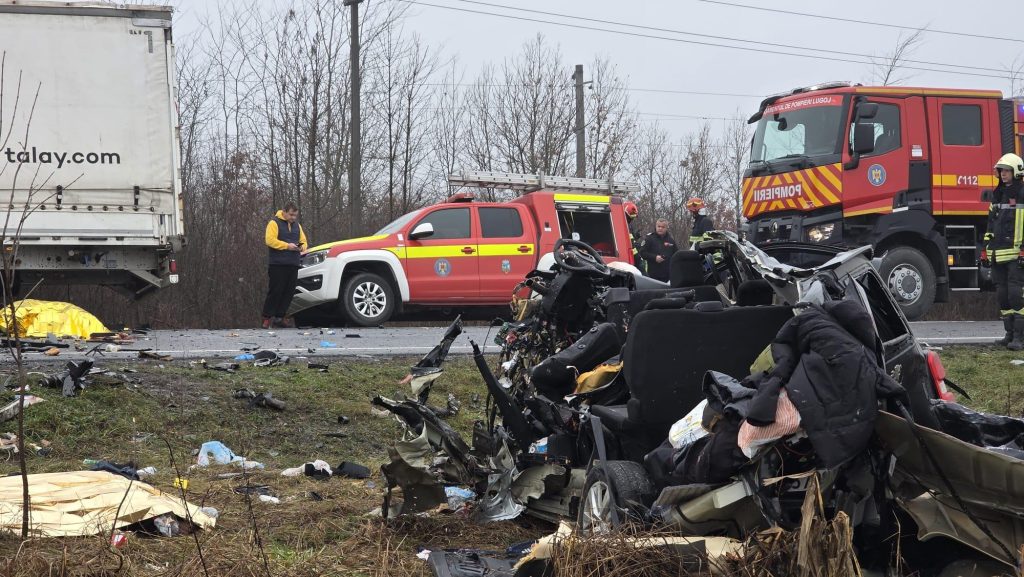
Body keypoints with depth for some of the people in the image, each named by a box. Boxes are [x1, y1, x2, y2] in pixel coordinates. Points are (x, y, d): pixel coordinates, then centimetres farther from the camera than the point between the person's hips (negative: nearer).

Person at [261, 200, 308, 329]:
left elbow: (303, 241, 23)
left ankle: (279, 317, 9)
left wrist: (302, 247, -2)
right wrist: (287, 246, -18)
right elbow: (270, 240, -14)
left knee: (289, 292, 3)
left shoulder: (297, 225, 19)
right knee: (275, 291, -9)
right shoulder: (274, 223, -2)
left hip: (293, 265, 7)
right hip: (278, 264, -7)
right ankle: (267, 318, -3)